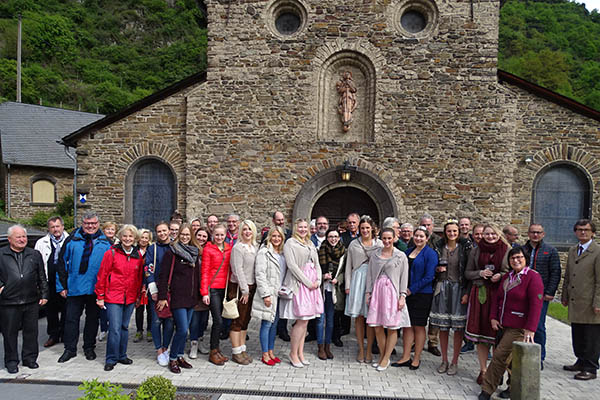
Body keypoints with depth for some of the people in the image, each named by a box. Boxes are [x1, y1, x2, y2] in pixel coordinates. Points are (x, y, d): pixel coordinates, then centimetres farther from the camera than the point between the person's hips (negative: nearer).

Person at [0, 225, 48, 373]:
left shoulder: (35, 255, 9)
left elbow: (42, 277, 12)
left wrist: (44, 294, 9)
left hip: (31, 301, 2)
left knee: (31, 331, 10)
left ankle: (30, 358, 25)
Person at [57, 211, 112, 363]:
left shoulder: (105, 242, 3)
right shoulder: (72, 240, 3)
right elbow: (62, 263, 5)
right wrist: (62, 286, 1)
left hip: (95, 288, 0)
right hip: (74, 288, 0)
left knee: (93, 318, 11)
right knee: (71, 318, 5)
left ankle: (89, 348, 25)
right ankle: (70, 349, 19)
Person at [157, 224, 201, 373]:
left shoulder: (195, 252, 12)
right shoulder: (171, 253, -6)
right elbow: (163, 276, -8)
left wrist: (199, 294, 16)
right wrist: (162, 297, -12)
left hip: (191, 297, 6)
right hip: (177, 297, -6)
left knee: (184, 329, 11)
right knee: (182, 329, -9)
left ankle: (180, 356, 26)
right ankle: (172, 359, 9)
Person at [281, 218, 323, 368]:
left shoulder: (310, 244, 19)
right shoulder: (290, 243, -2)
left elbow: (317, 264, 18)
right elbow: (292, 265, -11)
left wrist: (318, 280, 1)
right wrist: (307, 282, -13)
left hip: (312, 284, 6)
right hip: (299, 283, -6)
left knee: (304, 320, 9)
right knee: (302, 320, -8)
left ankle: (300, 353, 18)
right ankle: (293, 354, 6)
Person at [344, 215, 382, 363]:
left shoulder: (379, 244, 5)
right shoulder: (353, 244, 9)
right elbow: (348, 266, 10)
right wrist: (347, 285, 3)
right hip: (358, 280, 1)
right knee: (358, 316, 4)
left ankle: (369, 350, 13)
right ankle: (361, 349, 15)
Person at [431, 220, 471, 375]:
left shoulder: (465, 246, -4)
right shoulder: (439, 246, 5)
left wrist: (467, 292, -11)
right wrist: (437, 269, -6)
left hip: (459, 288, -3)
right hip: (442, 288, 3)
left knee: (458, 327, 0)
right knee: (442, 326, 7)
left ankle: (454, 362, 15)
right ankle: (444, 360, 20)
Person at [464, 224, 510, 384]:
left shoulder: (507, 250, 4)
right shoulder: (476, 251, 10)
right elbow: (467, 273, 13)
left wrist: (501, 276, -9)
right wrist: (480, 273, -6)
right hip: (480, 294, 2)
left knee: (497, 333, -3)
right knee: (480, 332, 3)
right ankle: (483, 370, 16)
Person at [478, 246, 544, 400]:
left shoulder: (533, 277, -10)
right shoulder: (507, 276, 14)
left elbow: (536, 305, -17)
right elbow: (497, 297, 15)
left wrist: (530, 329, -22)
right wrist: (493, 317, 3)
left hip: (519, 328, -7)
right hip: (503, 325, 7)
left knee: (500, 356, -9)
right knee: (511, 359, 13)